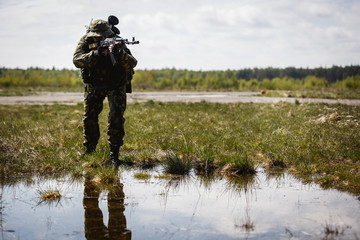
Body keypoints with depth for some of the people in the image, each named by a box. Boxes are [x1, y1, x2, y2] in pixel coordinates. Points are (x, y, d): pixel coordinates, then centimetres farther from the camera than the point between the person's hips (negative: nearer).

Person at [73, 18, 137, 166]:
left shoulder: (116, 42, -20)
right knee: (89, 118, 4)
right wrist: (95, 53, -44)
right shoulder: (86, 41, -15)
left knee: (116, 117, -16)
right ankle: (90, 149, 26)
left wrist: (120, 54, -49)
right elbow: (77, 61, -30)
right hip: (93, 86, 2)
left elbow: (132, 63, -30)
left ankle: (114, 155, -11)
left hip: (115, 86, -2)